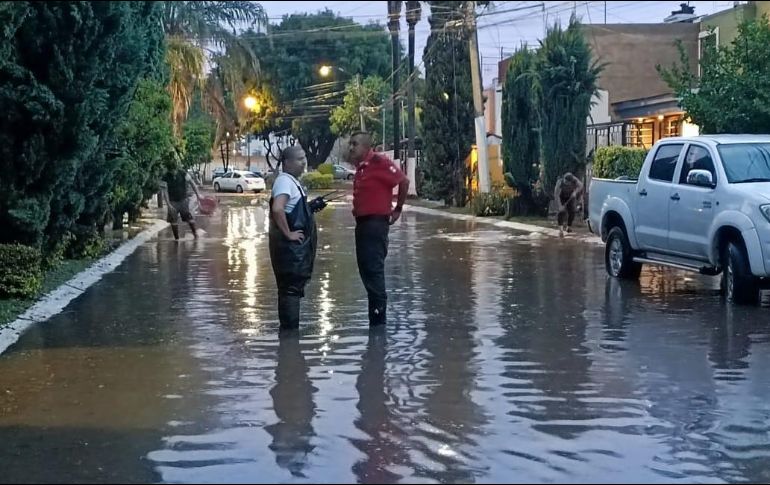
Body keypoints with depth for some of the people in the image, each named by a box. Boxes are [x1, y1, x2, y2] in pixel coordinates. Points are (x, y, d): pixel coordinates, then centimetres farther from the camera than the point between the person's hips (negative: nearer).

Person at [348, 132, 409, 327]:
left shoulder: (379, 163, -13)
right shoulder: (361, 168, 15)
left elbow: (403, 181, -15)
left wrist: (398, 208, -9)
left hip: (376, 222, -10)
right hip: (362, 222, 10)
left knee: (374, 268, -10)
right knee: (365, 268, 13)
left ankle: (378, 315, -6)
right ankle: (375, 313, 21)